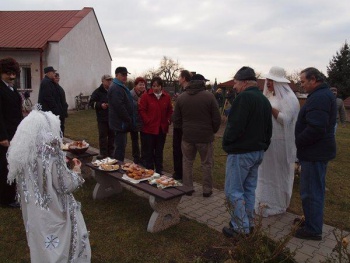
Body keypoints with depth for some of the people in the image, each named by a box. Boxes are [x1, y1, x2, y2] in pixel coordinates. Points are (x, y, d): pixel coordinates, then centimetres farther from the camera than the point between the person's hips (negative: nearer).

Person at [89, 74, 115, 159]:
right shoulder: (98, 92, -1)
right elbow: (91, 103, -4)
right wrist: (100, 105, -17)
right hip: (102, 118, -3)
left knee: (112, 135, 9)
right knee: (103, 136, 0)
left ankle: (111, 152, 21)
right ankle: (103, 153, 8)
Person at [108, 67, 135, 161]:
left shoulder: (121, 87, 18)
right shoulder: (115, 88, -16)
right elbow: (119, 107, -24)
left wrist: (129, 120, 18)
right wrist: (129, 120, -17)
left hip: (122, 123, 11)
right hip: (120, 123, -11)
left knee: (121, 146, 17)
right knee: (120, 147, -6)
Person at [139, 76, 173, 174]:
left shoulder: (166, 96, 4)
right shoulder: (146, 96, -6)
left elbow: (170, 110, 12)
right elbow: (141, 110, -6)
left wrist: (168, 120, -1)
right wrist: (147, 121, -13)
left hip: (162, 128, 3)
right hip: (149, 128, -3)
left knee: (159, 151, 14)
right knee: (149, 151, 6)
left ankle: (159, 170, 26)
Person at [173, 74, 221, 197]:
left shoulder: (181, 97, 0)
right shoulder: (209, 96, -10)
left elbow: (176, 119, 3)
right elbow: (217, 119, -8)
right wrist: (213, 131, 9)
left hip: (187, 136, 3)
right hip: (205, 136, -2)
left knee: (187, 163, 16)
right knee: (207, 164, 10)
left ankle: (187, 188, 23)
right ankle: (207, 190, 19)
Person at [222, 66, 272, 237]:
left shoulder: (244, 97, -18)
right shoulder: (264, 100, 12)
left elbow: (235, 126, -24)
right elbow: (269, 129, 16)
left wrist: (226, 143, -8)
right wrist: (263, 146, 19)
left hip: (241, 152, -9)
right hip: (258, 152, 9)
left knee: (233, 191, 2)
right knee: (249, 189, 18)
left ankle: (240, 228, 10)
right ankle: (249, 223, 28)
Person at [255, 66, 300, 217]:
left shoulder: (289, 98, -11)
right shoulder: (270, 96, 12)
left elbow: (285, 119, -20)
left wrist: (270, 108, -21)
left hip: (280, 142, -7)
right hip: (267, 140, 7)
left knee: (278, 173, 4)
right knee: (266, 172, 13)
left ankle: (278, 204, 20)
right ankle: (267, 200, 28)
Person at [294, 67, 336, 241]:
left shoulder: (319, 97, -21)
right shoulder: (325, 94, 14)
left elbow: (316, 128, -30)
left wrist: (298, 142, -16)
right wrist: (300, 142, 11)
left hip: (314, 153, -11)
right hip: (318, 151, 11)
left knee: (311, 192, 1)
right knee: (315, 190, 21)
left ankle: (313, 230, 14)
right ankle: (312, 220, 36)